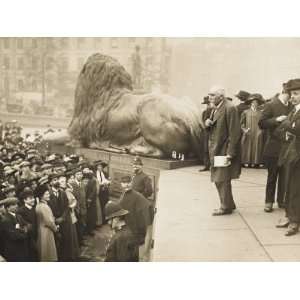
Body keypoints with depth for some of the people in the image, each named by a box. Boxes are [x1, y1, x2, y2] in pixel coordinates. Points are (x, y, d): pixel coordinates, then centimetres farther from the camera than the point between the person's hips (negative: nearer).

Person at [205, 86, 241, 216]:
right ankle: (228, 204, 29)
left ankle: (226, 207, 12)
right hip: (216, 150, 10)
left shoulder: (229, 108, -16)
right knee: (218, 179, 15)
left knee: (222, 179, -2)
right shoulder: (215, 108, 13)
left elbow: (234, 133, -20)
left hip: (224, 150, -9)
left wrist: (230, 154, -23)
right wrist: (207, 123, -3)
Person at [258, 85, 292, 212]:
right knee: (272, 176, 5)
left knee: (284, 176, 7)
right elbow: (261, 124, -9)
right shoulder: (270, 105, -5)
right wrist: (276, 120, -20)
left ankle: (281, 200, 20)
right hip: (274, 147, -4)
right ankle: (269, 201, 16)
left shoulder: (291, 106, 10)